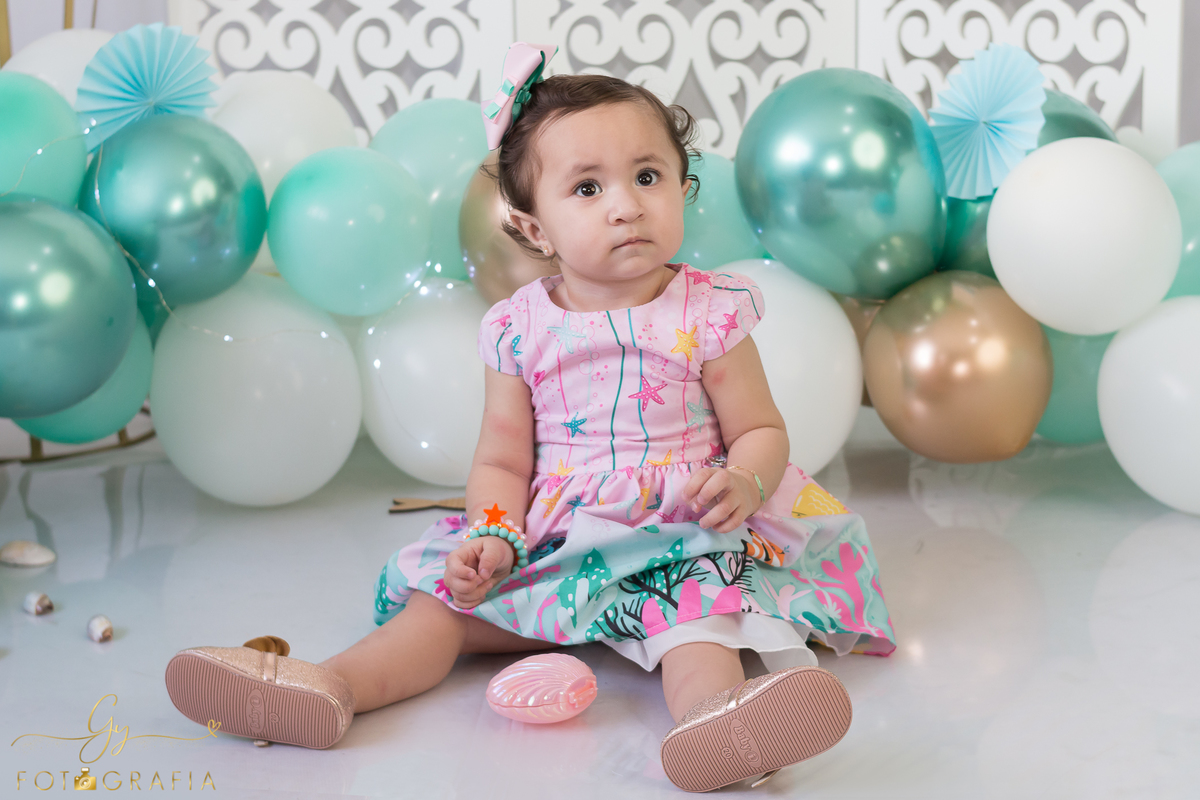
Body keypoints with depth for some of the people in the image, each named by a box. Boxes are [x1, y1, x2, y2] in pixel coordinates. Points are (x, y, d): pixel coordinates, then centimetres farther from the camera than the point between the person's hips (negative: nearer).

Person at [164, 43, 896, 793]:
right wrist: (495, 535, -12)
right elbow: (502, 460, 8)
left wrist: (744, 483, -21)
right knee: (453, 596, -10)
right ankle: (336, 685, -18)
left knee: (696, 602, -34)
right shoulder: (522, 328, 2)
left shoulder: (708, 314, -3)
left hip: (684, 538, -4)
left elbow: (762, 431, 2)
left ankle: (713, 704, -60)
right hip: (555, 543, 4)